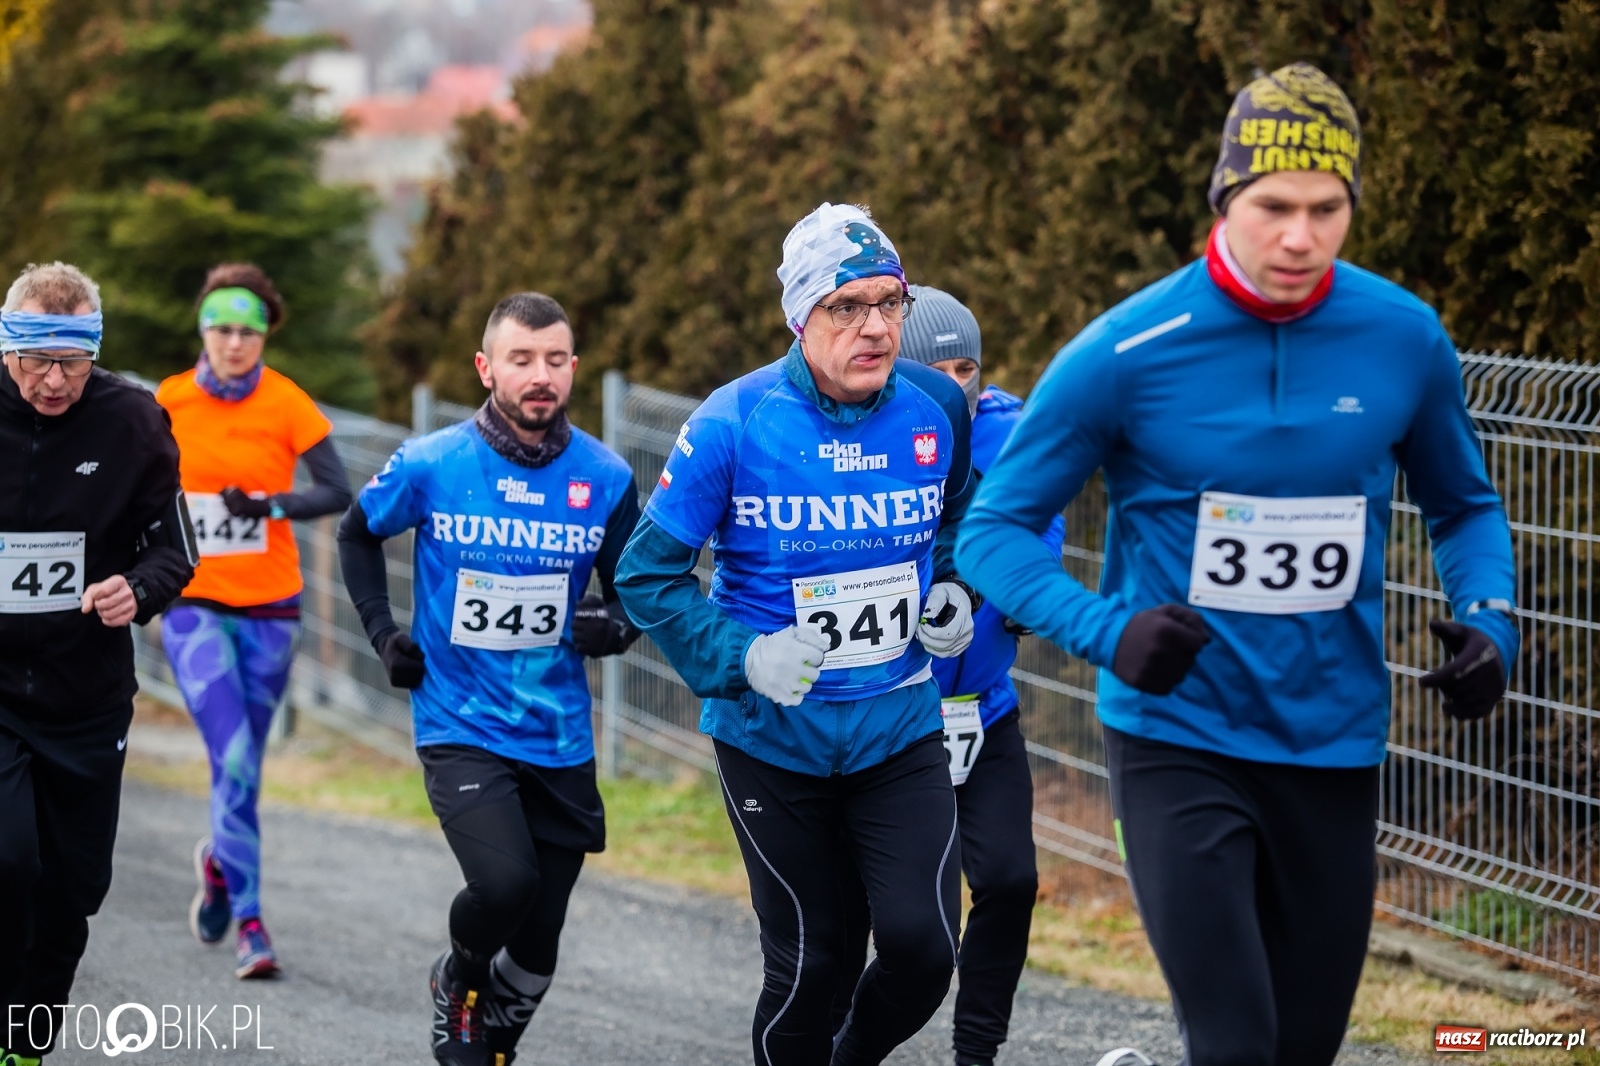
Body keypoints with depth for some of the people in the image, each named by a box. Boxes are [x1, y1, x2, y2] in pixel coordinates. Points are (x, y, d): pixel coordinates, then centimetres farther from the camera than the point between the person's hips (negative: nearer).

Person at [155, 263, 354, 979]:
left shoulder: (288, 404, -5)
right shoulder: (168, 403, -3)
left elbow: (338, 493, -9)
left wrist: (272, 505, -24)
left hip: (269, 607, 1)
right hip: (193, 606, -1)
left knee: (244, 764, 11)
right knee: (233, 760, -16)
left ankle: (220, 860, 42)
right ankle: (249, 924, -12)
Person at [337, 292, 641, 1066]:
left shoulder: (606, 479, -3)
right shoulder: (429, 467, -7)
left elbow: (633, 589, 11)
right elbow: (356, 535, 13)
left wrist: (616, 625, -11)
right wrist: (383, 633, 2)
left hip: (560, 740, 3)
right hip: (460, 728, -3)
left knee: (537, 950, 7)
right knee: (504, 882, -25)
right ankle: (458, 983, 9)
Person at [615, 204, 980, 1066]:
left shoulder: (937, 410, -4)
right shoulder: (733, 424, -14)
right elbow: (649, 573, -8)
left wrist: (951, 591, 2)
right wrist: (742, 657, -20)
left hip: (899, 730, 2)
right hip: (771, 740, -2)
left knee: (923, 945, -9)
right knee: (807, 960, 4)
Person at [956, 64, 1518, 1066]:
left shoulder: (1405, 341, -2)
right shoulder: (1128, 352, -12)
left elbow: (1464, 505, 15)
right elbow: (996, 527, -5)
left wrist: (1490, 618, -6)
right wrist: (1107, 631, -22)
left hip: (1334, 750, 4)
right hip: (1177, 739, -4)